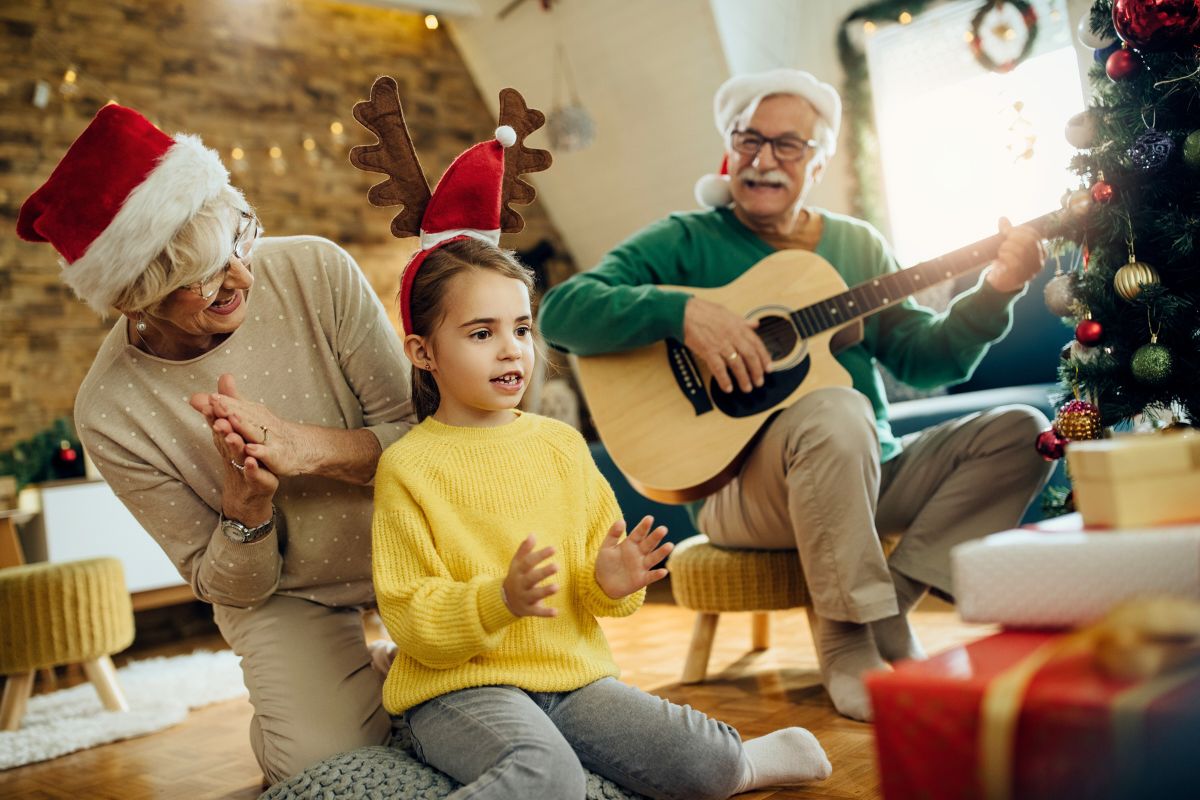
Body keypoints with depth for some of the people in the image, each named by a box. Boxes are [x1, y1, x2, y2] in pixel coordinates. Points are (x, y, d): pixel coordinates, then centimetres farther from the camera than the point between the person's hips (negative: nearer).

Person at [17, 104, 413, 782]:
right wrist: (246, 502, -34)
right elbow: (226, 585, -11)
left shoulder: (317, 273, -21)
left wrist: (304, 445, -35)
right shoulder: (111, 413, -21)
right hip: (282, 591, -1)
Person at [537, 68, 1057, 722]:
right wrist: (681, 310, -26)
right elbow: (561, 311, -13)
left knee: (1020, 431, -7)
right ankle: (852, 640, -19)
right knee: (835, 411, -35)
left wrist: (993, 294, -8)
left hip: (871, 473, 6)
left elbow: (926, 359, 8)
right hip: (739, 483, -6)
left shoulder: (858, 246, 15)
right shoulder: (686, 241, 0)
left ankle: (890, 597, -15)